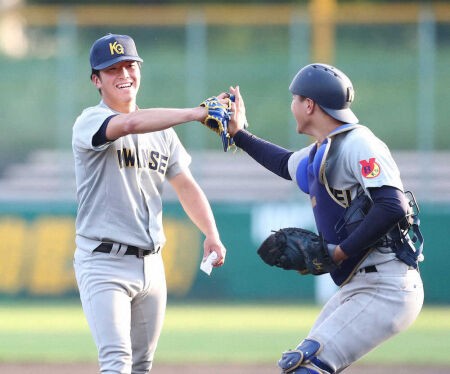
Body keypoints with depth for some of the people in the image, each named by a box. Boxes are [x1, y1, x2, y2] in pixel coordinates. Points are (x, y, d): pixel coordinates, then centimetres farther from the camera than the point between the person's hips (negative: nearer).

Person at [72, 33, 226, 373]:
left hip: (151, 265, 7)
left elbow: (186, 186, 13)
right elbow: (129, 124, -30)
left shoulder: (161, 129, 14)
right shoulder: (90, 122, -9)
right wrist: (195, 113, -32)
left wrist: (211, 234, -3)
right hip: (104, 262, -7)